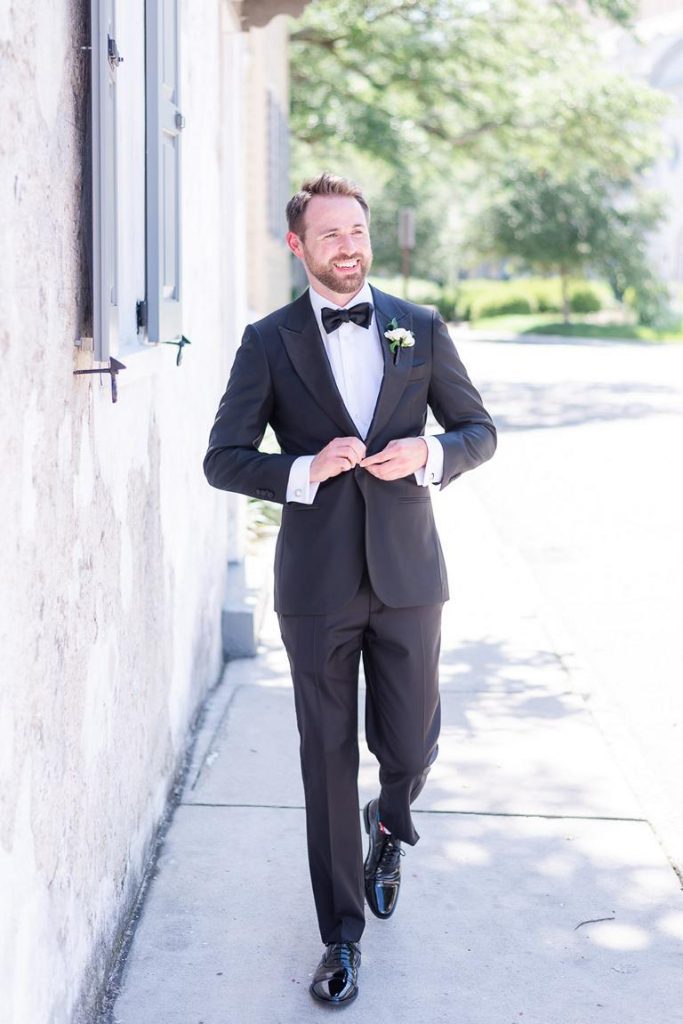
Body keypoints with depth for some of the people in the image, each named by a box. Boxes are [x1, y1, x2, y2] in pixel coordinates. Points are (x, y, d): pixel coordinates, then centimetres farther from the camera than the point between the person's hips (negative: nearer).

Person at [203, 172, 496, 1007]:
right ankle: (342, 936, 19)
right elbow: (222, 459, 0)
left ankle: (390, 825, 43)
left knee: (410, 746, 6)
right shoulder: (269, 342, 1)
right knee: (328, 759, 6)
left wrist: (430, 454, -11)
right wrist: (303, 471, -16)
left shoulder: (421, 330, 6)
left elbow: (479, 430, 10)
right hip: (317, 584, -1)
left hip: (407, 576, 1)